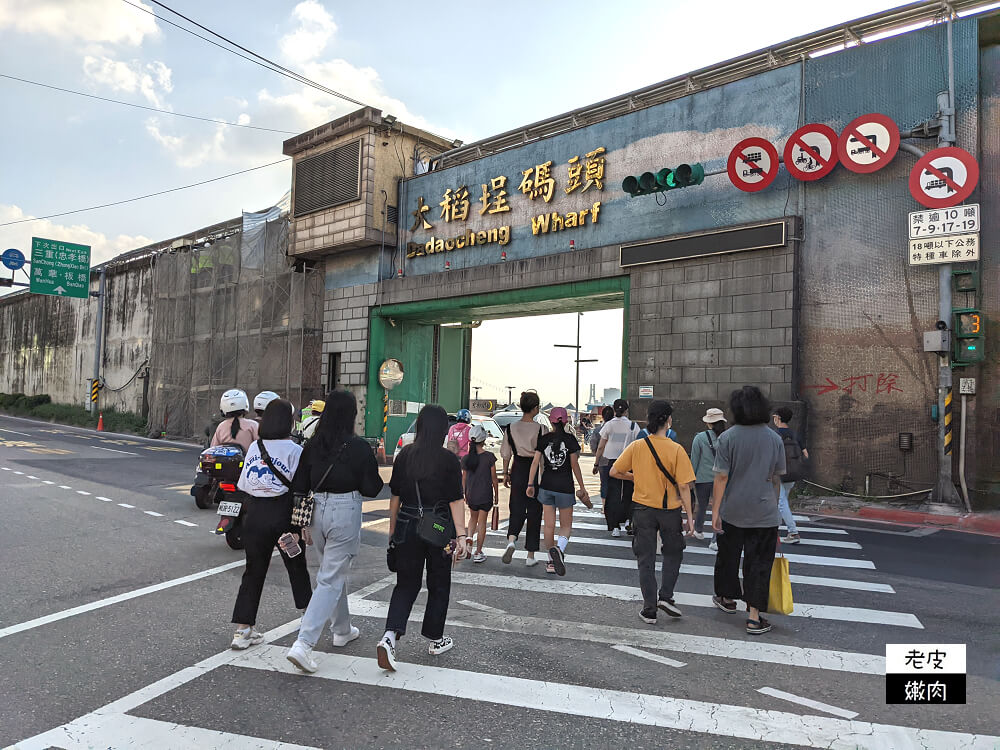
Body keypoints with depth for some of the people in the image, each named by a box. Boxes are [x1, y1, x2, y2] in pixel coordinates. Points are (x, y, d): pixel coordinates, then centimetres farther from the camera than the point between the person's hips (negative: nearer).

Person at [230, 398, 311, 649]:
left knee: (253, 571, 11)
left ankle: (243, 630, 10)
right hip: (283, 513, -3)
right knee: (296, 566, 14)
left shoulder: (254, 447, 5)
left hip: (255, 513, 4)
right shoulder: (293, 450, -9)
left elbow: (244, 486, 7)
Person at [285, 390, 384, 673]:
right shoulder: (359, 447, -13)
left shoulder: (312, 446, 0)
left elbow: (300, 487, 3)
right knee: (330, 580, 1)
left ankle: (342, 630, 38)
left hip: (317, 511, 6)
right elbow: (371, 489, -8)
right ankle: (303, 644, -7)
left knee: (335, 572, 23)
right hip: (345, 514, -5)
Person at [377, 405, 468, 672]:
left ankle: (389, 637, -7)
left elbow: (395, 497, 6)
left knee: (406, 584, 12)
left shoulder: (404, 456, 1)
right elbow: (456, 501, -12)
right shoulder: (449, 460, -10)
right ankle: (435, 640, 28)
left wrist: (392, 531, 14)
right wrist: (461, 535, -9)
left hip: (407, 527, 3)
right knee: (438, 585, 15)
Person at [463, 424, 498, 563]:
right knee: (482, 522, 7)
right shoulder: (489, 457, -12)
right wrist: (496, 495, 5)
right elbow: (494, 479, -7)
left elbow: (464, 479, 5)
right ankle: (478, 553, 10)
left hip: (471, 495, 3)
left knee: (473, 518, 25)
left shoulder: (466, 459, -3)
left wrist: (465, 494, 19)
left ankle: (469, 536, -1)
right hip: (485, 495, -3)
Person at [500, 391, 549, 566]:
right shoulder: (541, 429, -10)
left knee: (516, 509, 12)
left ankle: (511, 540, -15)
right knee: (534, 512, 8)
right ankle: (531, 555, 14)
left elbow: (506, 453, 4)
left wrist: (506, 473, 15)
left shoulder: (511, 427, -1)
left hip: (518, 470, 2)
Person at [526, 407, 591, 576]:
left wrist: (530, 484, 0)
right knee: (566, 526, 7)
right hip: (565, 487, -2)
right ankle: (559, 549, -22)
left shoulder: (543, 439, 1)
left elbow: (535, 462, -3)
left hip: (546, 486, 3)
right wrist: (582, 487, 4)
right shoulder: (570, 440, -6)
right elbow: (575, 465, -4)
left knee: (549, 526, 12)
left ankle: (551, 561, 19)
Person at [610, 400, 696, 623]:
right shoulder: (676, 450, -13)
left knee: (646, 559, 9)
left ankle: (650, 609, 12)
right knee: (673, 553, 22)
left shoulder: (636, 447, -7)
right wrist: (689, 516, -3)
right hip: (670, 510, -1)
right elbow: (684, 487, -12)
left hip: (643, 508, 1)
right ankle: (666, 596, 11)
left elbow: (614, 472, -2)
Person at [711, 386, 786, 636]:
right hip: (764, 513, 1)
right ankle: (754, 617, 6)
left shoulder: (728, 437, -10)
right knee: (759, 562, 6)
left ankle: (727, 597, 37)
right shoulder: (774, 438, 0)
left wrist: (715, 511, -9)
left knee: (728, 555, 18)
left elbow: (721, 477, -12)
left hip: (732, 511, -1)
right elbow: (777, 477, 7)